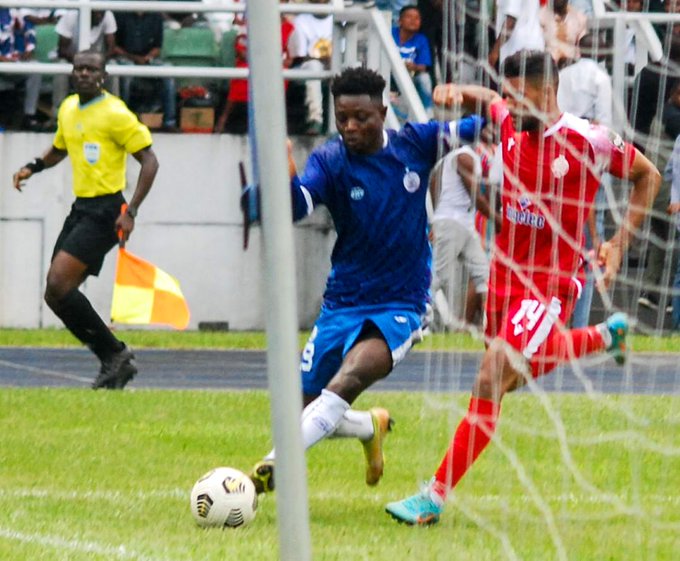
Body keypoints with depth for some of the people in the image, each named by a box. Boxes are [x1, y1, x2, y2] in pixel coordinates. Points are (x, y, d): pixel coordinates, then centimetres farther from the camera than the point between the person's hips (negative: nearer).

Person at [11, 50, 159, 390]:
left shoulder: (115, 114, -12)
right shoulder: (68, 109, 12)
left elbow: (149, 161, -12)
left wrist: (131, 213, -19)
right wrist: (32, 167, 11)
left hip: (105, 211, -9)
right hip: (80, 208, 9)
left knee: (59, 283, -20)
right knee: (55, 296, 3)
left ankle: (114, 353, -10)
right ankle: (114, 362, 9)